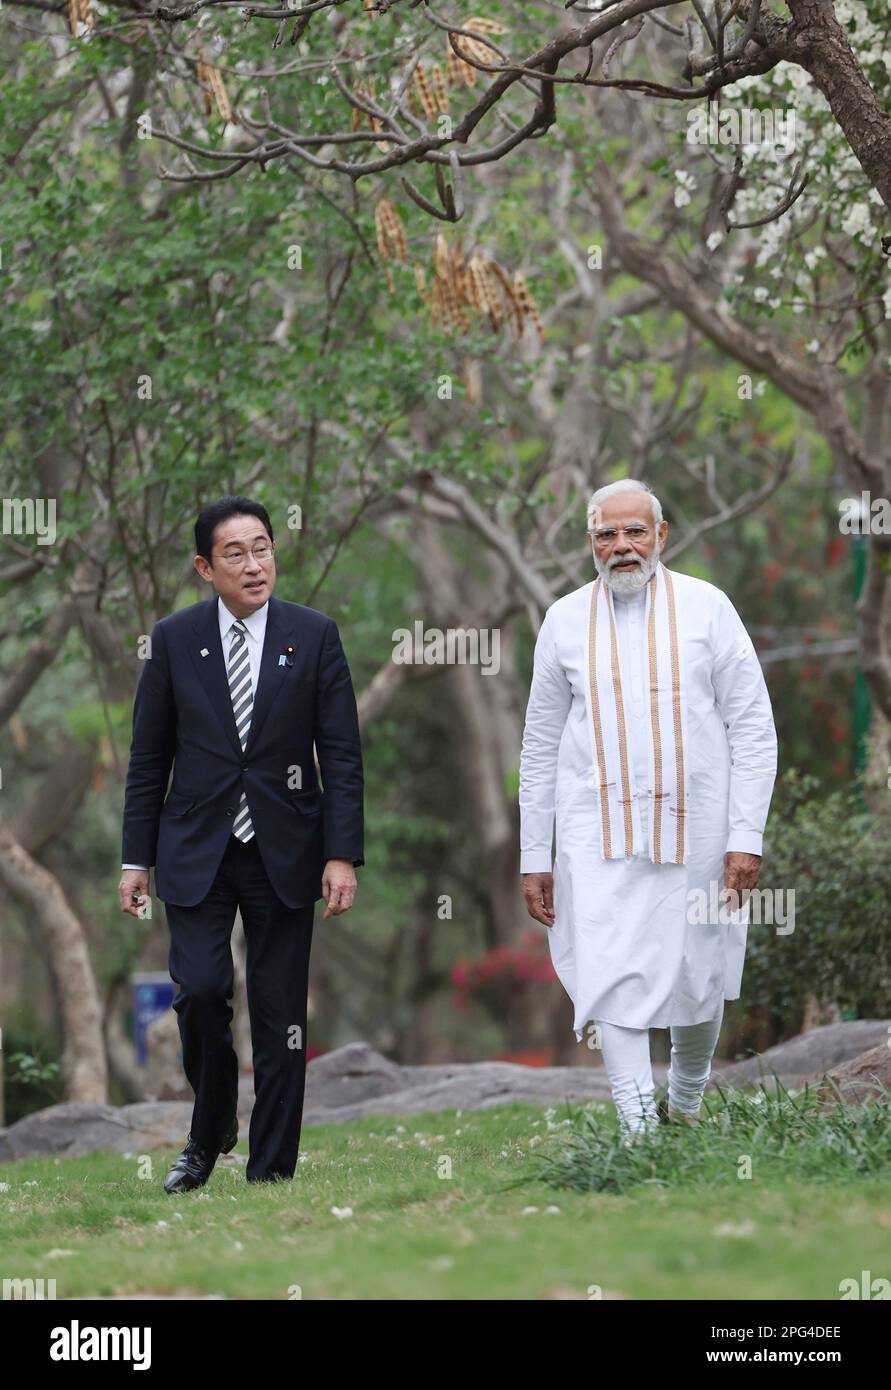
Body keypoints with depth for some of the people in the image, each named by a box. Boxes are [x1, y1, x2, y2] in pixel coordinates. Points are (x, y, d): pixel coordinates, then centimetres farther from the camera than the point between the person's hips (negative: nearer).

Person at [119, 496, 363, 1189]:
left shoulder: (314, 635, 0)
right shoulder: (174, 639, 2)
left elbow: (342, 755, 0)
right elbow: (149, 759, 7)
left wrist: (343, 855, -8)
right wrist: (138, 858, 4)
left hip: (283, 852, 0)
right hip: (196, 852, 0)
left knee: (281, 1015, 1)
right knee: (201, 991, -14)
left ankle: (271, 1171, 9)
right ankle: (210, 1131, 11)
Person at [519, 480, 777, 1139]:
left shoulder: (706, 608, 1)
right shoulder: (566, 620, 6)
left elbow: (754, 729, 0)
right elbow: (541, 746, 11)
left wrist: (746, 837, -8)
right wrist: (534, 856, 7)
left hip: (694, 830, 0)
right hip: (599, 832, 0)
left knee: (697, 982, 9)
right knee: (612, 983, -12)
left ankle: (687, 1107, 33)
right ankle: (639, 1134, -13)